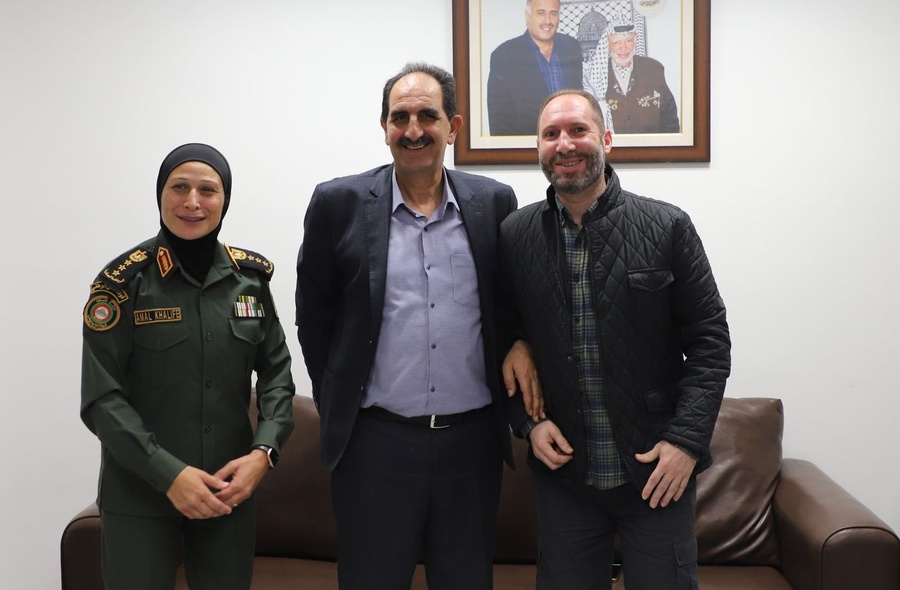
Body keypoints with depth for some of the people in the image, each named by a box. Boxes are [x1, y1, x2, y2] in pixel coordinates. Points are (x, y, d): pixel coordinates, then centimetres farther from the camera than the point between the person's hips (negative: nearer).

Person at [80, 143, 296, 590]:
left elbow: (276, 371, 4)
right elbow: (101, 398, -10)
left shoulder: (250, 276, 1)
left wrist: (263, 452, -10)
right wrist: (168, 473, -18)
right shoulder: (123, 280, -8)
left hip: (230, 489, 3)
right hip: (138, 494, -3)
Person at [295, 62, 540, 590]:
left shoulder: (494, 202, 2)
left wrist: (521, 343, -6)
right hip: (376, 441, -1)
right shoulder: (339, 204, -3)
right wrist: (338, 413, 5)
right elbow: (314, 320, 4)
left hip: (474, 439, 2)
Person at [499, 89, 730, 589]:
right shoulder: (515, 235, 0)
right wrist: (526, 421, -4)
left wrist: (687, 439, -11)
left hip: (659, 471, -1)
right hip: (562, 470, 2)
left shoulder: (668, 227, -5)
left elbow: (709, 337, -4)